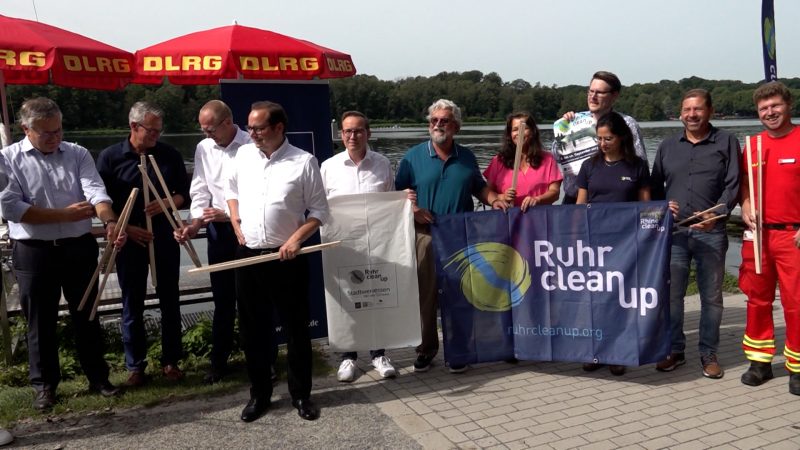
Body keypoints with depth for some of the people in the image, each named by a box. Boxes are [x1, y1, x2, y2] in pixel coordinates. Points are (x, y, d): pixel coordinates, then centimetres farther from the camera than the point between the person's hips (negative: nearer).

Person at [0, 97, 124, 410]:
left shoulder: (78, 154, 2)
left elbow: (96, 191, -12)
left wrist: (110, 223, -32)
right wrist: (65, 214, -14)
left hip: (79, 248, 2)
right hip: (34, 252, -2)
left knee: (86, 316, 12)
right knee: (41, 322, 9)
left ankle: (98, 377, 25)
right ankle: (45, 385, 24)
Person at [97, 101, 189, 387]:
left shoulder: (170, 155, 2)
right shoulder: (110, 157, -2)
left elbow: (184, 193, 6)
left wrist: (166, 203, -15)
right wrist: (126, 228, -12)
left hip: (165, 238, 1)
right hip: (129, 239, -1)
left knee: (169, 301, 8)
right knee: (132, 305, 7)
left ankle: (170, 361, 21)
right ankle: (135, 365, 19)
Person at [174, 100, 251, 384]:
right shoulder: (204, 148, 5)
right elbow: (200, 193, 7)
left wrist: (229, 215, -14)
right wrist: (196, 224, -8)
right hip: (219, 232, 4)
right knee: (223, 299, 12)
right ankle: (219, 362, 24)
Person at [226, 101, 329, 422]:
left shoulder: (303, 162, -8)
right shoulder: (244, 154, 5)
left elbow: (319, 211, -3)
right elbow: (231, 189, 23)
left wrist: (296, 238, -16)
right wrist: (236, 224, 11)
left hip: (286, 258, -4)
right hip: (247, 256, 4)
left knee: (296, 328, 6)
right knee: (252, 329, 11)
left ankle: (301, 394, 22)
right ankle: (259, 393, 27)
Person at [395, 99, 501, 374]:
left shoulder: (466, 157, 12)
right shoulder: (413, 156, 3)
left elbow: (479, 188, 19)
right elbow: (398, 193, 3)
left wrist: (495, 200, 0)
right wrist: (412, 210, -13)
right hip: (425, 235, -1)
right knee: (425, 294, 3)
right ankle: (426, 348, 18)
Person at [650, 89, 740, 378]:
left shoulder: (726, 143, 5)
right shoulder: (667, 146, 14)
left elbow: (733, 185, -3)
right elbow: (655, 187, 16)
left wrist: (718, 214, -18)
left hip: (710, 232, -2)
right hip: (673, 231, 2)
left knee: (711, 296, 5)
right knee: (671, 294, 6)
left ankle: (708, 354, 17)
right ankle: (674, 350, 19)